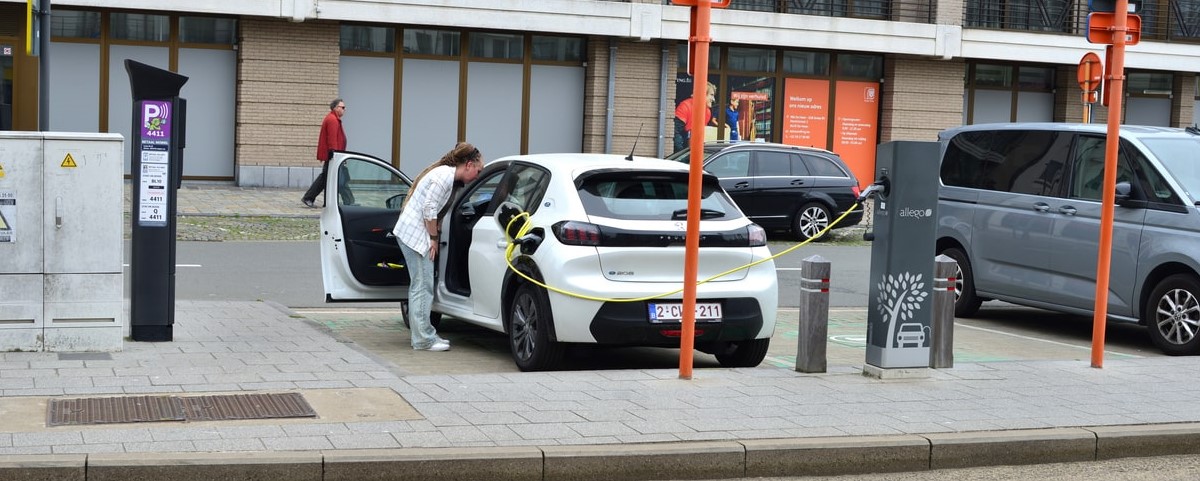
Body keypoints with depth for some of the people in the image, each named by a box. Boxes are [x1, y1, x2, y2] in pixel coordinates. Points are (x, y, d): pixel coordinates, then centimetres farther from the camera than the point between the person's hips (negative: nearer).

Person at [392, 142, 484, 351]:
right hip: (414, 233, -10)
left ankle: (424, 335, 19)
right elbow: (429, 209, -20)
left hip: (412, 232, 10)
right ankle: (423, 339, -4)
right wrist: (434, 238, -11)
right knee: (423, 286, -7)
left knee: (420, 285, 13)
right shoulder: (444, 176, -16)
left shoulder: (447, 174, 14)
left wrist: (433, 237, 11)